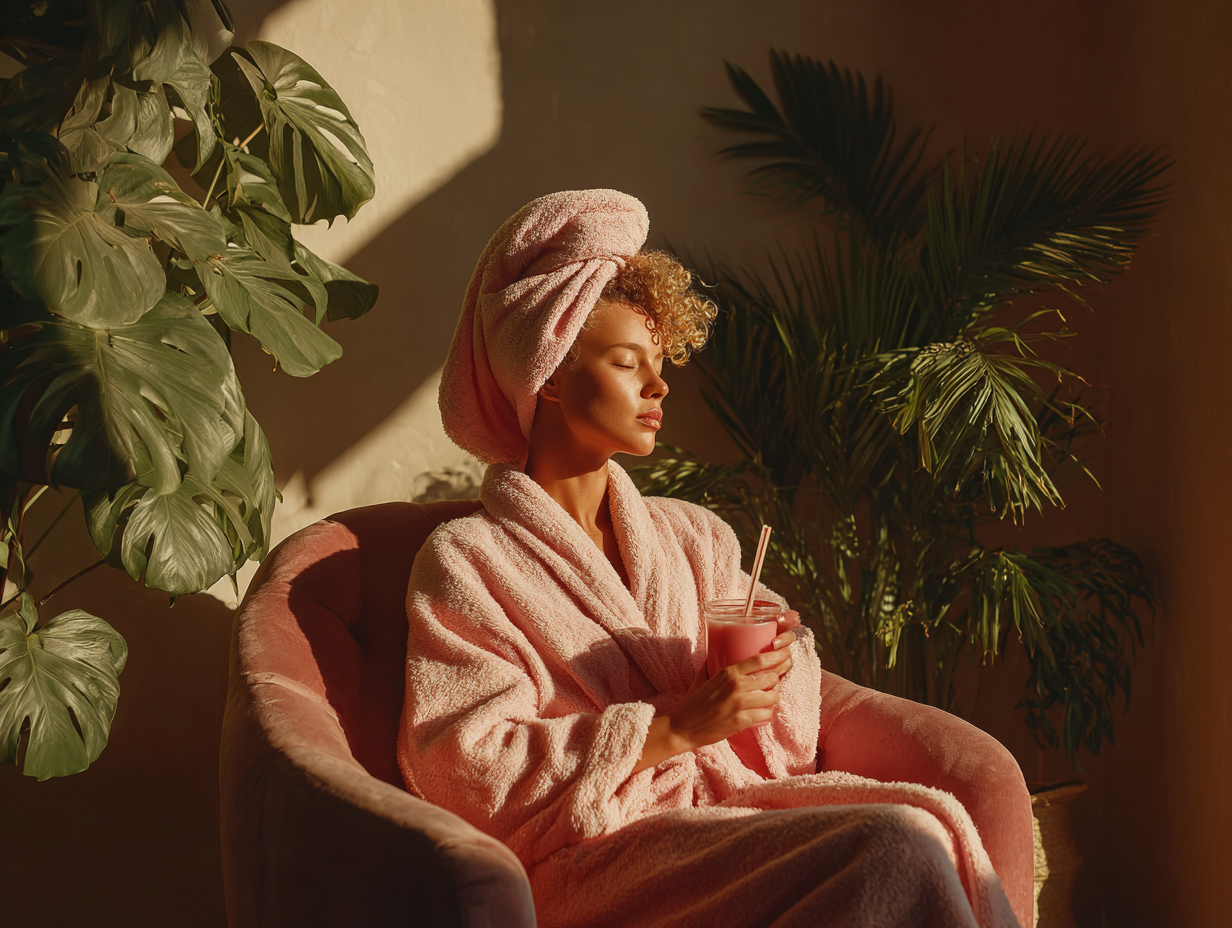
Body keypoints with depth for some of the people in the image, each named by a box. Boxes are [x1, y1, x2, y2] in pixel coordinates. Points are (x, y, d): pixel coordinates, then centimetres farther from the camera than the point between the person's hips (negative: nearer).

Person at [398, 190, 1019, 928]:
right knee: (897, 845, -29)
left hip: (735, 803, 6)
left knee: (939, 816, -26)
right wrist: (672, 729, -13)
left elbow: (776, 732, 22)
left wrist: (782, 661, -3)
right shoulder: (465, 563, 2)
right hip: (600, 859, -6)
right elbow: (470, 772, -8)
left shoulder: (692, 537, 20)